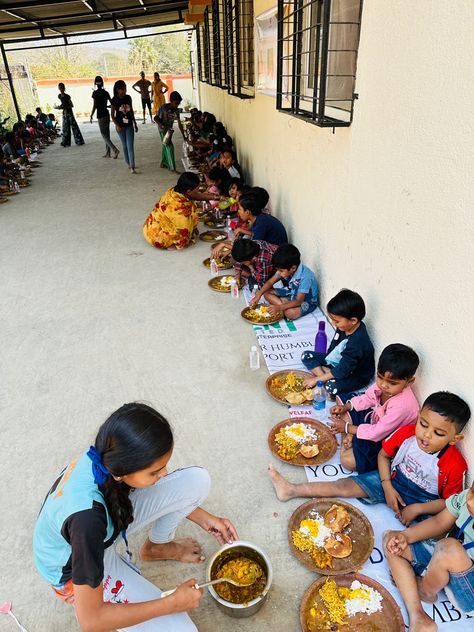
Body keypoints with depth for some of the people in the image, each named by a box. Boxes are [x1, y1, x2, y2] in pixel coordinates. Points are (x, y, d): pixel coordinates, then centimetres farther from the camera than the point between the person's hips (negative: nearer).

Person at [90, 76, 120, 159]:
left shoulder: (95, 93, -10)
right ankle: (107, 153, 16)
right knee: (107, 135, 12)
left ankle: (115, 150, -18)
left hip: (101, 116, -6)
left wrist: (91, 116, -3)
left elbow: (95, 106, -13)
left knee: (104, 135, -2)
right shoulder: (106, 92, 4)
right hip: (107, 115, 6)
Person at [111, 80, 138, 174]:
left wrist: (135, 124, 14)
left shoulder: (128, 98, 1)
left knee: (130, 146, -7)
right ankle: (129, 164, 24)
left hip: (129, 125, 2)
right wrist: (117, 125, -17)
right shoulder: (114, 100, -9)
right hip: (120, 126, -2)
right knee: (125, 146, 9)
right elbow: (112, 115, -6)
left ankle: (132, 167, -11)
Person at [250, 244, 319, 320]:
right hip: (292, 293, 7)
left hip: (307, 301, -7)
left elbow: (299, 301, -35)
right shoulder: (285, 269, -15)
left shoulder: (305, 277, -35)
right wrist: (258, 295, -19)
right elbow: (270, 282, -6)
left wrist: (279, 308, -43)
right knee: (266, 293, -8)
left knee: (290, 313, -37)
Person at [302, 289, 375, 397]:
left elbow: (342, 371, -30)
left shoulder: (357, 343, -35)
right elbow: (334, 345, 5)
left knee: (331, 387, -38)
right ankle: (324, 377, -17)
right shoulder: (344, 327, -12)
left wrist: (316, 380, -24)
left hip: (356, 375, -9)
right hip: (338, 361, 9)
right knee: (306, 356, -1)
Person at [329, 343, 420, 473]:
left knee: (348, 461, -25)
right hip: (375, 419, 8)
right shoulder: (383, 384, -18)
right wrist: (345, 407, -10)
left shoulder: (402, 406, -37)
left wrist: (347, 427, -19)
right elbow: (367, 398, 4)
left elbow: (377, 433, -29)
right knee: (342, 399, 7)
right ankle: (349, 438, -1)